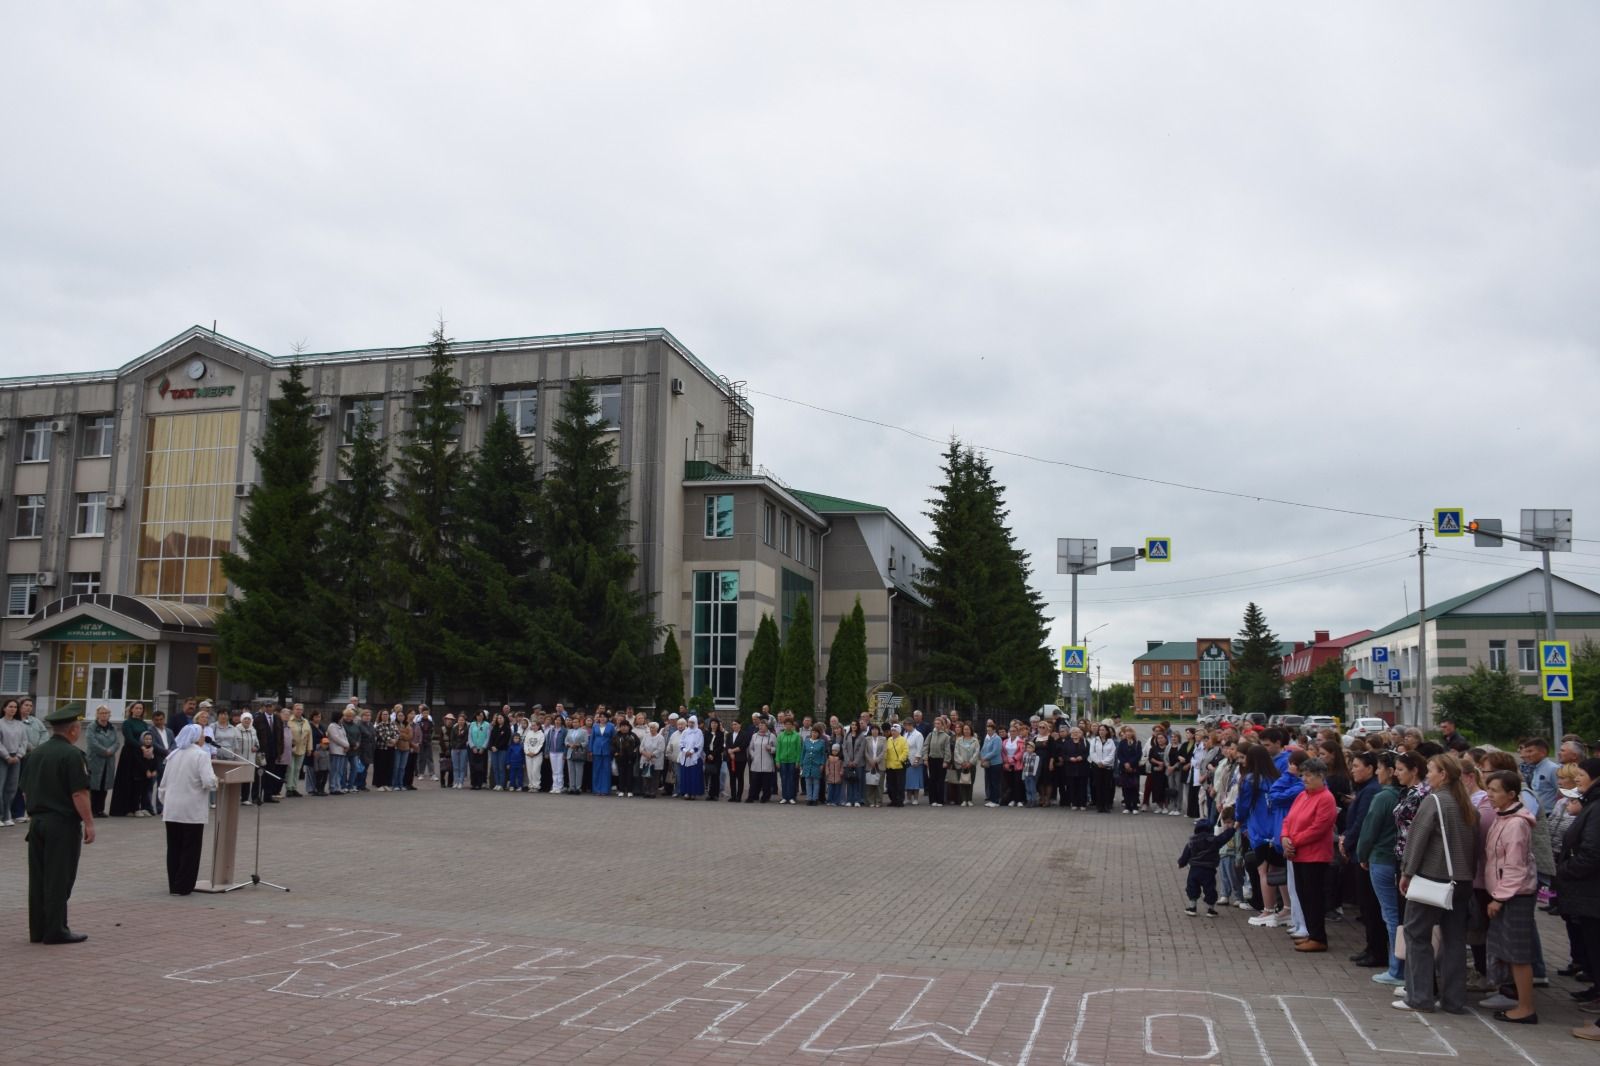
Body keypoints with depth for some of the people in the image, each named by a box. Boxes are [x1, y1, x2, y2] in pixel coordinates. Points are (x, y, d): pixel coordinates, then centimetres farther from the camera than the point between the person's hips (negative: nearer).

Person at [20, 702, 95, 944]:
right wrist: (89, 822, -12)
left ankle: (38, 930, 17)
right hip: (63, 824, -7)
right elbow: (79, 793, -17)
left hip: (37, 822, 7)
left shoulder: (36, 753, 10)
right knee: (59, 880, -1)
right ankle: (56, 931, 2)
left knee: (38, 879, 11)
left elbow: (25, 790, 15)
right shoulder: (72, 755, -14)